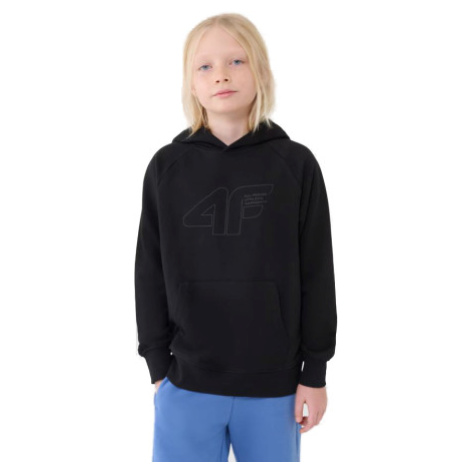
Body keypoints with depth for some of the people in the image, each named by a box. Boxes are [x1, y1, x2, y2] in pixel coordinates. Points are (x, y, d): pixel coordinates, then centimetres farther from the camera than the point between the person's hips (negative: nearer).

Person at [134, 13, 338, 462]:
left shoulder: (296, 164, -3)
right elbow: (151, 273, 4)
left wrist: (315, 372, 1)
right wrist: (158, 366, 3)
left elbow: (316, 273, 0)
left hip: (275, 383, 0)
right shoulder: (167, 167, -1)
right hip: (187, 382, 1)